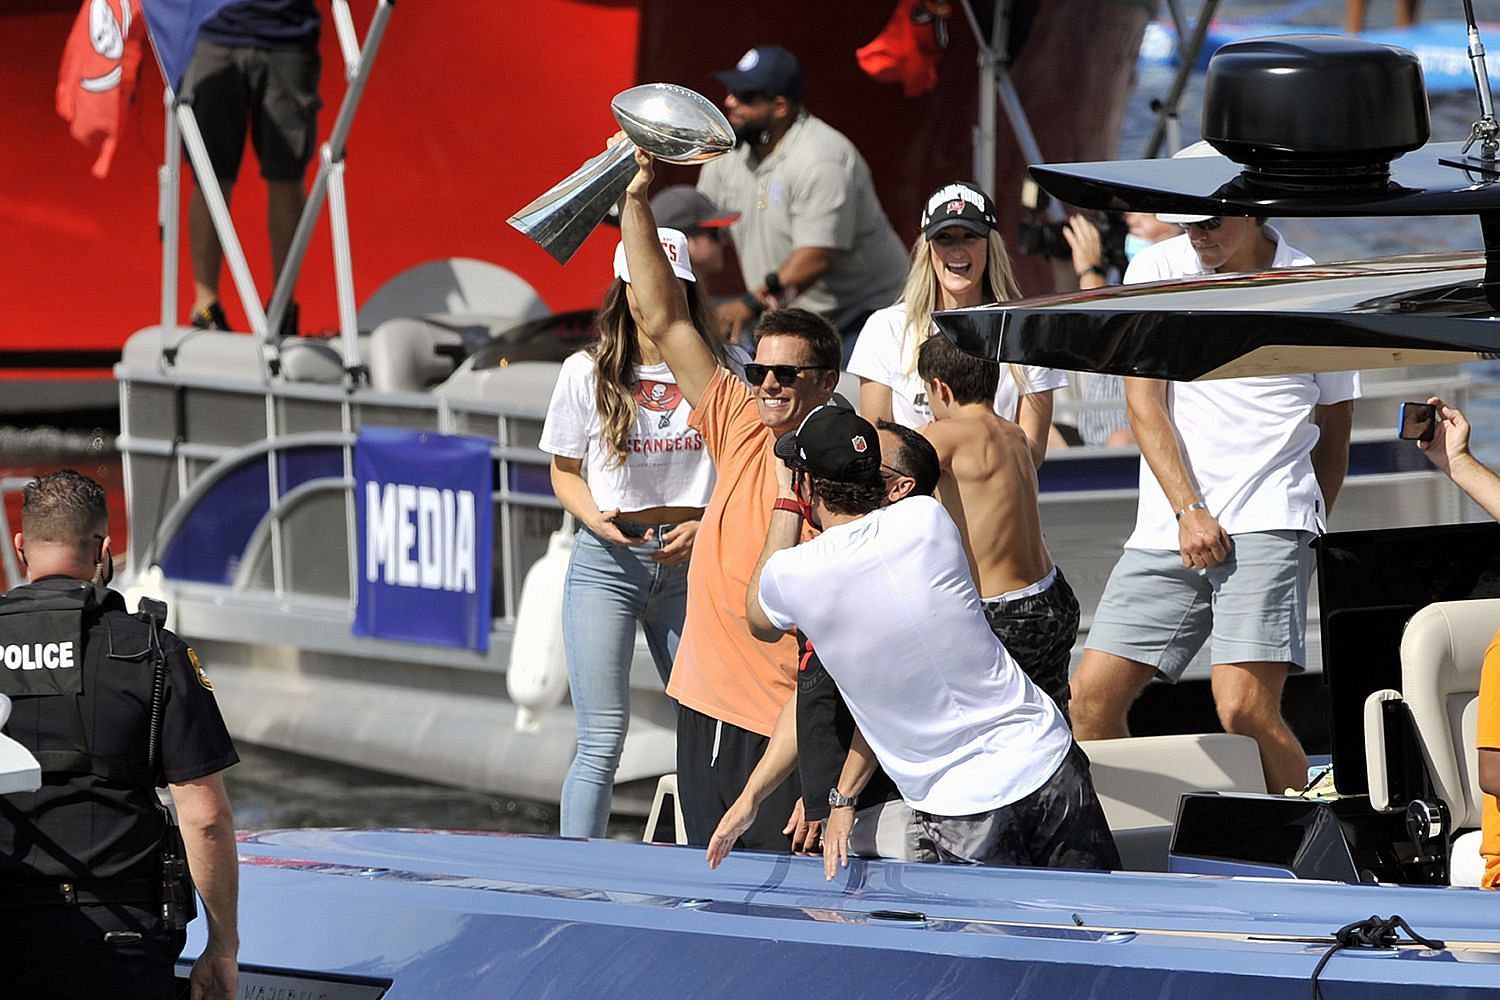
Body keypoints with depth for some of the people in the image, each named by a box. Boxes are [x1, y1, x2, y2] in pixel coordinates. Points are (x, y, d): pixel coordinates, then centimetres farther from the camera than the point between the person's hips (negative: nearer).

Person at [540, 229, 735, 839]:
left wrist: (704, 528, -8)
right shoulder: (588, 372, 3)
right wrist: (597, 520, -12)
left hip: (689, 562, 2)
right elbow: (565, 471, 8)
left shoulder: (713, 374, 5)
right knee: (602, 738, -9)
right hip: (607, 561, -2)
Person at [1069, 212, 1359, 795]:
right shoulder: (1156, 271, 7)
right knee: (1091, 696, -3)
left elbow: (1335, 425, 15)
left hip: (1264, 526, -4)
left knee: (1243, 708, -20)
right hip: (1167, 528, 4)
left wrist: (1305, 533, 16)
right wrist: (1188, 511, -9)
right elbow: (1144, 403, 1)